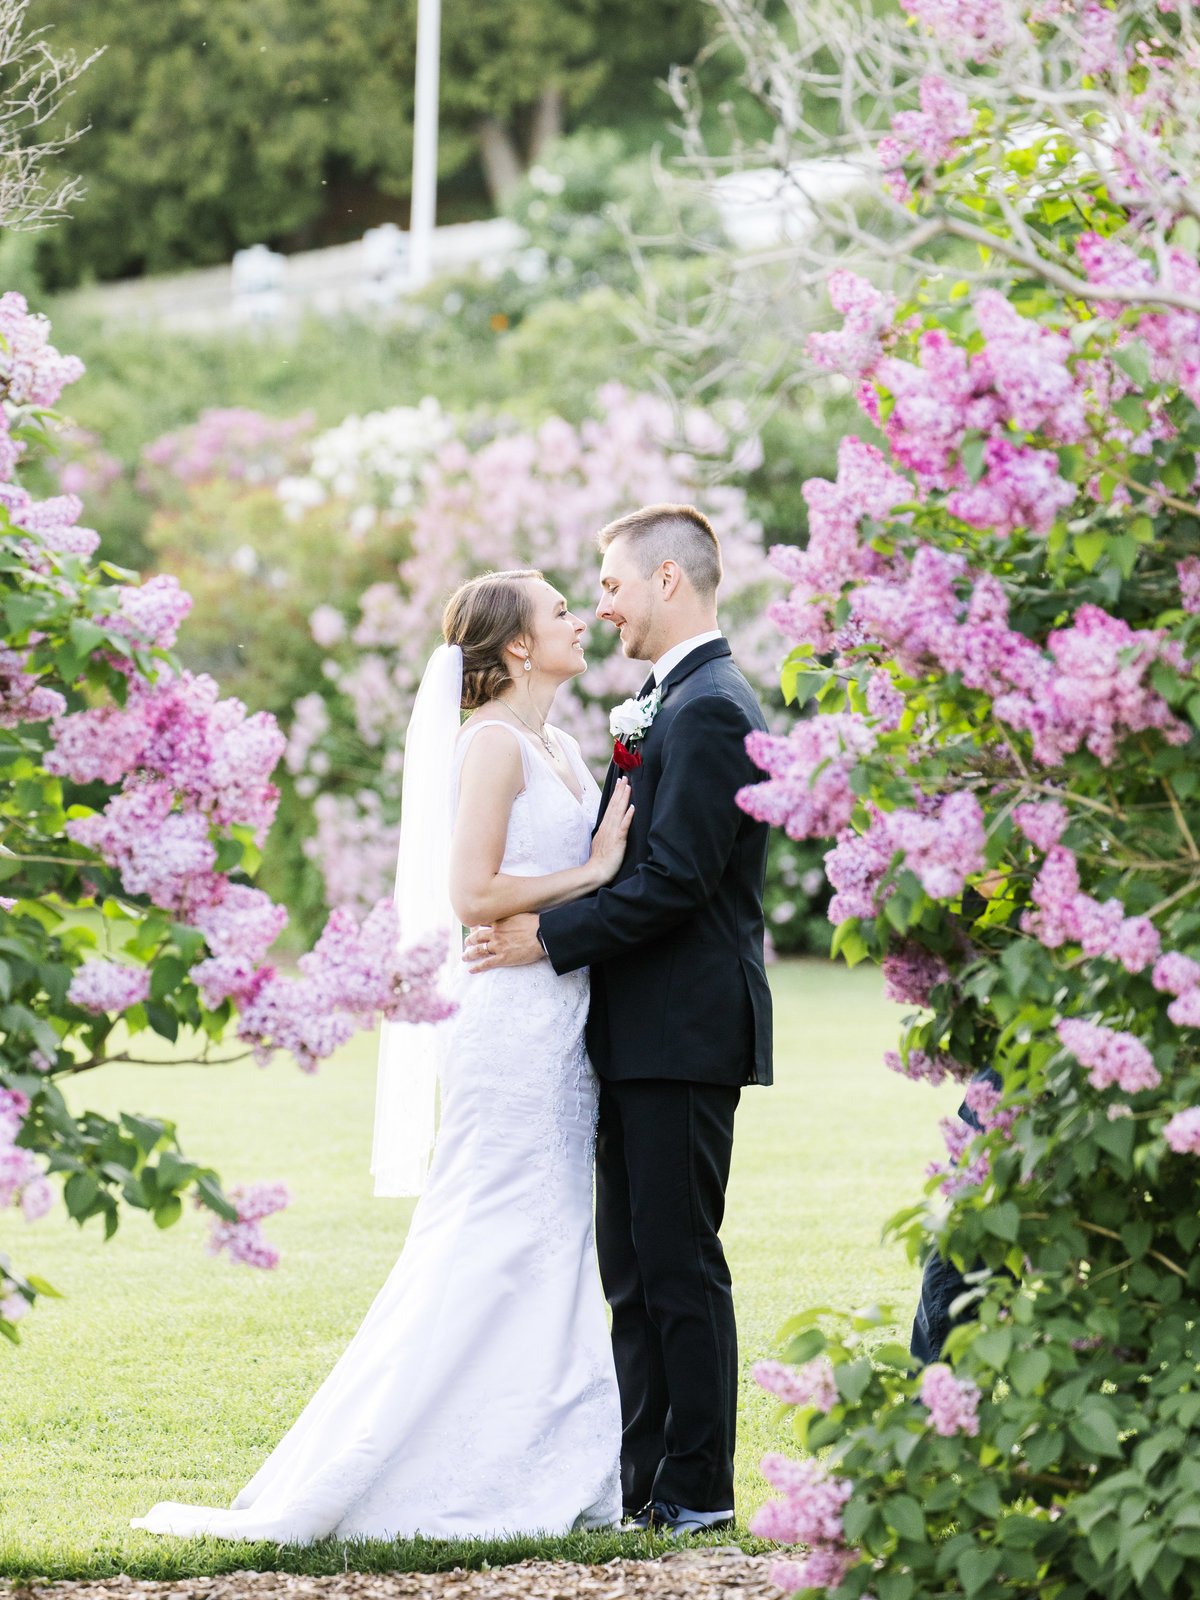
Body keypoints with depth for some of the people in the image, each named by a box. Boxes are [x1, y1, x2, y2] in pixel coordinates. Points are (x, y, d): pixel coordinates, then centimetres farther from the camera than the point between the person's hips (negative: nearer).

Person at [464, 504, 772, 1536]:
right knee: (634, 1266, 12)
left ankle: (697, 1490, 0)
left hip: (684, 1033, -10)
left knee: (680, 1264, -5)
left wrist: (550, 938, -16)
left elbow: (673, 880, -20)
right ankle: (644, 1478, 16)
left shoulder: (707, 711, -15)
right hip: (646, 1033, 10)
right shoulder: (674, 704, 18)